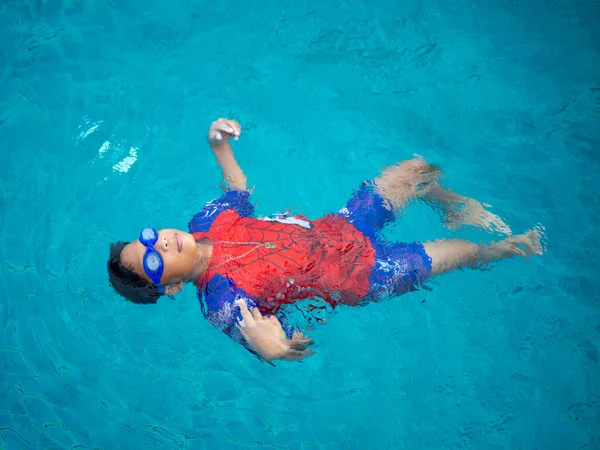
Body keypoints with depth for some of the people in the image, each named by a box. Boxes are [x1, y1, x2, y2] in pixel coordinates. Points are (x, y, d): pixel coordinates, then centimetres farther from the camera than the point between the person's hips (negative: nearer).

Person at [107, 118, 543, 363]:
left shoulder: (205, 222, -10)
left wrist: (219, 145, -4)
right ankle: (502, 249, 38)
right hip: (358, 276, -6)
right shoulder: (221, 301, -29)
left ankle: (455, 208, 43)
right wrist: (271, 348, -52)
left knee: (416, 170, 11)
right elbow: (300, 344, -28)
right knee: (461, 252, 2)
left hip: (336, 229, 6)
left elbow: (239, 192, 11)